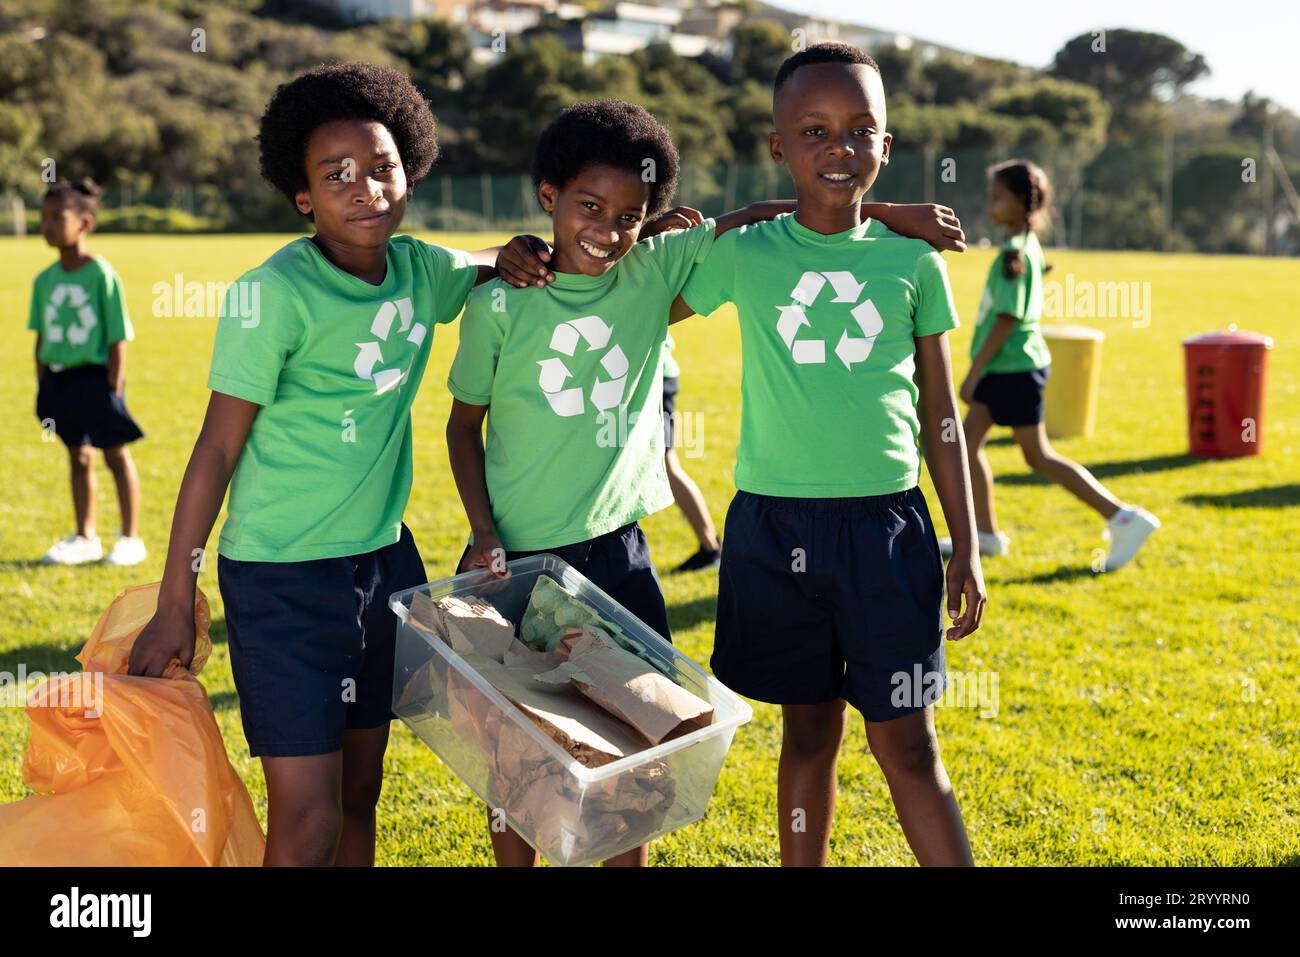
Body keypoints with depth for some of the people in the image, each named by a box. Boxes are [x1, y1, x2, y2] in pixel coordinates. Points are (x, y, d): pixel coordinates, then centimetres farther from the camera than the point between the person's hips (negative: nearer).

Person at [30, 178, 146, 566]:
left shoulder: (101, 275, -12)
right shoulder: (45, 280, 4)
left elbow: (118, 337, -11)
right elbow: (41, 338, 11)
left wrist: (114, 387, -13)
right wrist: (43, 387, 9)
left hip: (95, 377, -6)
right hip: (60, 378, 6)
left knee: (116, 455, 4)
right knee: (78, 457, 14)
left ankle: (131, 538, 15)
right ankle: (85, 538, 25)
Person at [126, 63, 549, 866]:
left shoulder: (419, 269, 0)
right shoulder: (275, 293, -17)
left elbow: (482, 268, 24)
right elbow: (218, 448, -13)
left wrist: (518, 255, -2)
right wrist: (176, 603, -10)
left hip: (383, 559, 6)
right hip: (283, 576, -6)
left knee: (360, 798, 15)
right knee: (308, 822, -5)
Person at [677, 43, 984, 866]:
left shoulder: (913, 261, 3)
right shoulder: (743, 254, 0)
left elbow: (939, 413, 7)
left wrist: (965, 549, 7)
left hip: (887, 522, 0)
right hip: (775, 522, 0)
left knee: (908, 744, 3)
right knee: (810, 730, 13)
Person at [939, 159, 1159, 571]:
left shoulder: (1015, 252, -18)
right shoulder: (1027, 245, 11)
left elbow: (1007, 319, -22)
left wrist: (973, 373, -19)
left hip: (1014, 367, -10)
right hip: (1005, 368, 10)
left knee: (1038, 456, -3)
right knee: (967, 441, 12)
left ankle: (1124, 518, 0)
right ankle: (985, 533, 20)